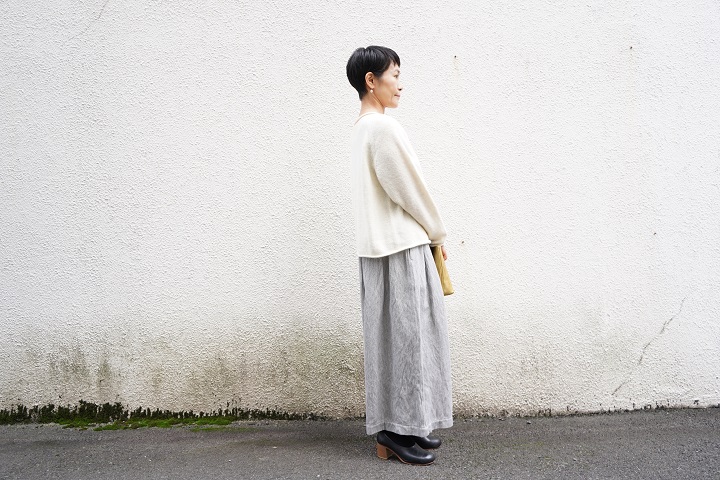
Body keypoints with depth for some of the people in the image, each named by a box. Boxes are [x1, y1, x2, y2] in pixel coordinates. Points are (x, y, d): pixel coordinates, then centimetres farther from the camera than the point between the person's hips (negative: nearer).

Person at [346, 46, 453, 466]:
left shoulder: (361, 129, 15)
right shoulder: (384, 127, -15)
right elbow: (412, 191, -13)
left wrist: (427, 234, 16)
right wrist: (438, 234, 1)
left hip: (382, 247, 10)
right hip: (402, 247, -10)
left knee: (394, 337, 12)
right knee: (404, 337, -4)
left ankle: (404, 426, 20)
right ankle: (397, 431, 3)